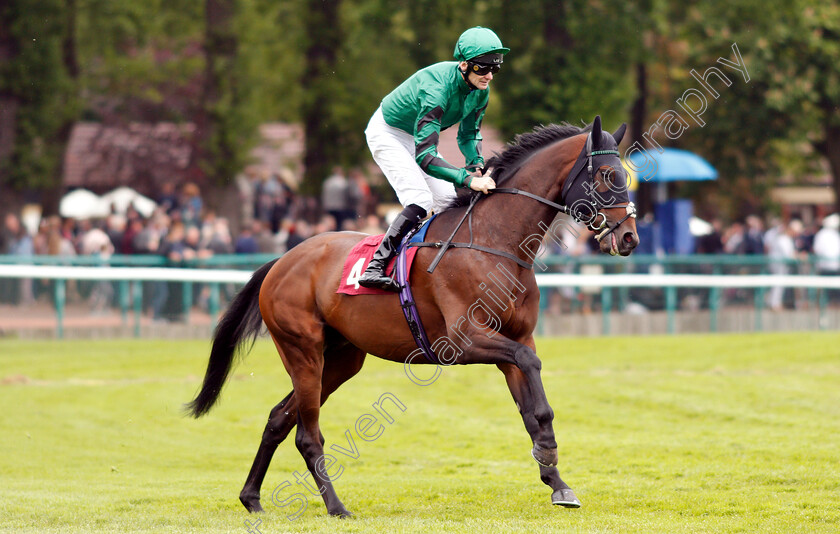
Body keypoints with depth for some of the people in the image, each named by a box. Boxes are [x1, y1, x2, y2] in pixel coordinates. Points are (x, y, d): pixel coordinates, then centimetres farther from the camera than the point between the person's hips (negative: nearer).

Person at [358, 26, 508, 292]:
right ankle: (375, 267, -24)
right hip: (387, 133, -8)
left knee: (449, 203, 1)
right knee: (420, 201, -24)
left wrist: (477, 164, -19)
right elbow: (424, 156, -45)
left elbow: (468, 134, 3)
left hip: (417, 137, 8)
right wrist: (468, 178, -54)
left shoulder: (481, 91, -15)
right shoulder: (437, 88, -40)